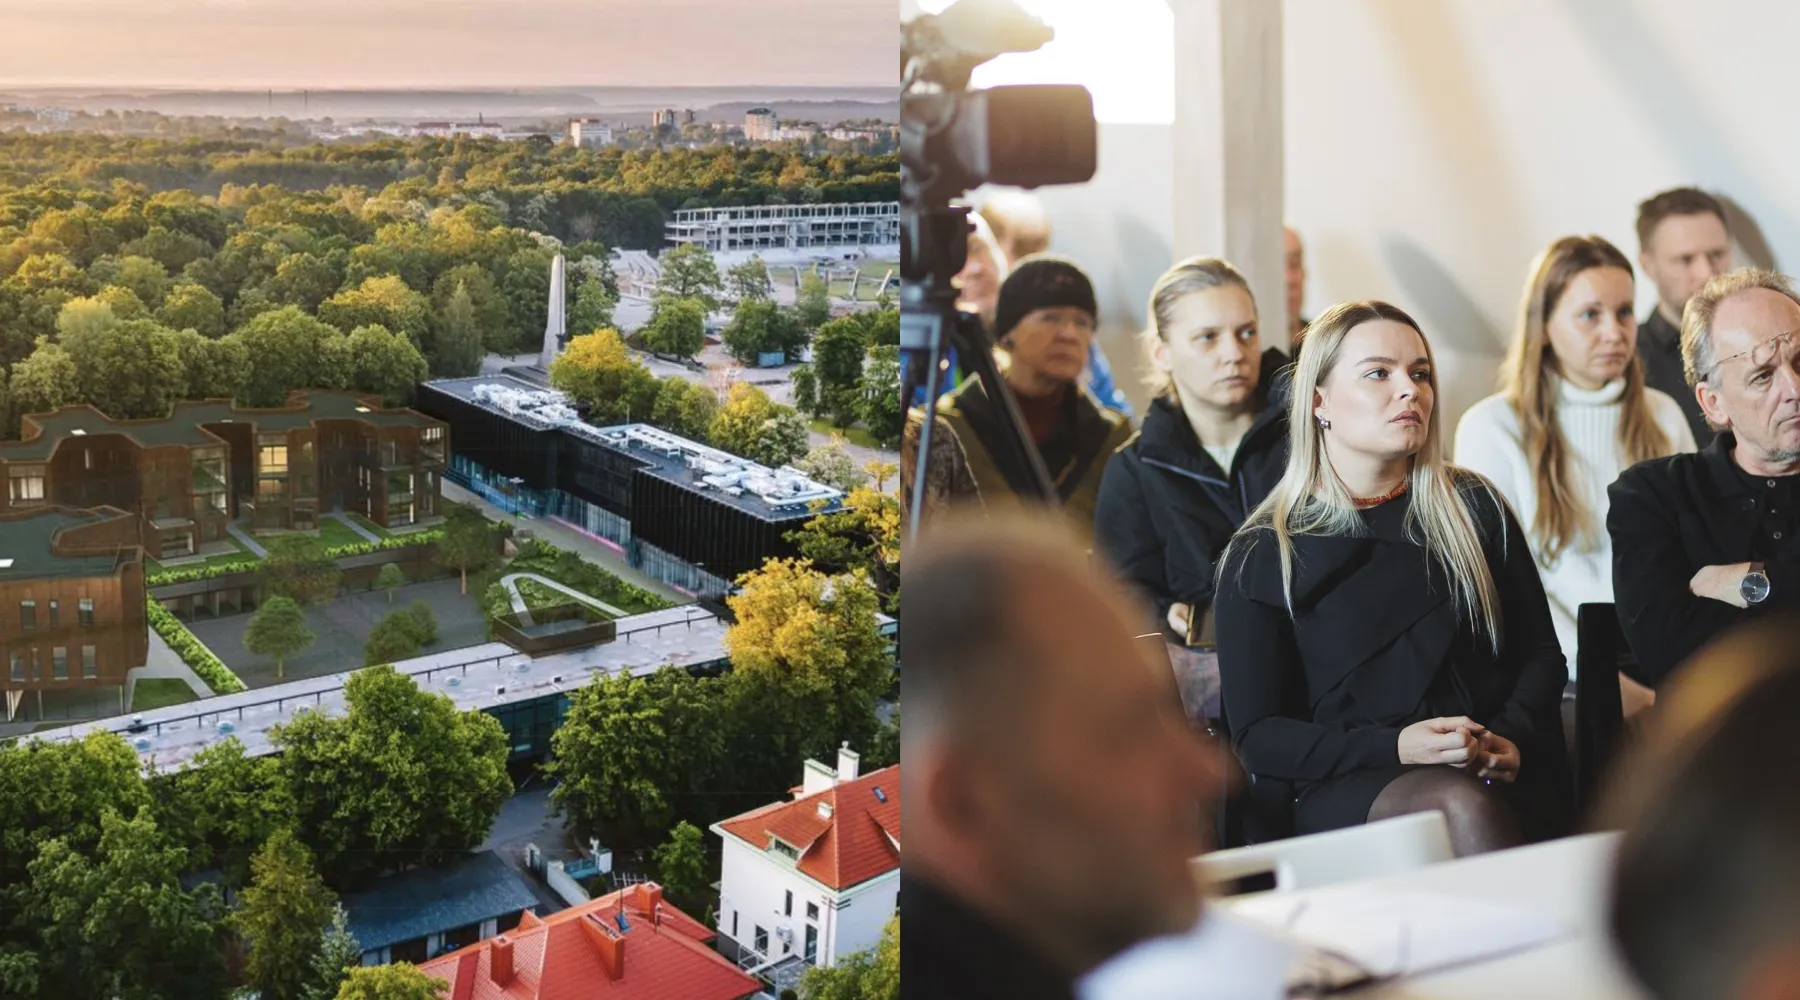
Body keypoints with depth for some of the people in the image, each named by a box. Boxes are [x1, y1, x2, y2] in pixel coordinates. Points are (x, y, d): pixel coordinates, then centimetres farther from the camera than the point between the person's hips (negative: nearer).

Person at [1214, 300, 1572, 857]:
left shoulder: (1475, 509, 15)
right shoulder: (1261, 556, 6)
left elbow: (1542, 656, 17)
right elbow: (1256, 736, 2)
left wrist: (1513, 738, -6)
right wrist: (1393, 747, -14)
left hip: (1502, 775, 2)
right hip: (1345, 790, -2)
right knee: (1464, 805, -35)